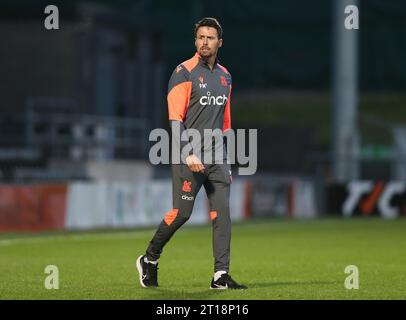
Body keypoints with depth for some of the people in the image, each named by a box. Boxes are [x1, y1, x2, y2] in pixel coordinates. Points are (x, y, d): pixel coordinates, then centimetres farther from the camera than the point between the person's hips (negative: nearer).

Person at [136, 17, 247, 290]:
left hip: (217, 157, 6)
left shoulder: (224, 76, 15)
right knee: (181, 213, -6)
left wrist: (227, 163, 18)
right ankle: (149, 260, 15)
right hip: (190, 158, -6)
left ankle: (221, 275, -2)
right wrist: (188, 154, -21)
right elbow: (175, 119, -11)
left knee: (223, 213, -3)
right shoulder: (184, 72, -5)